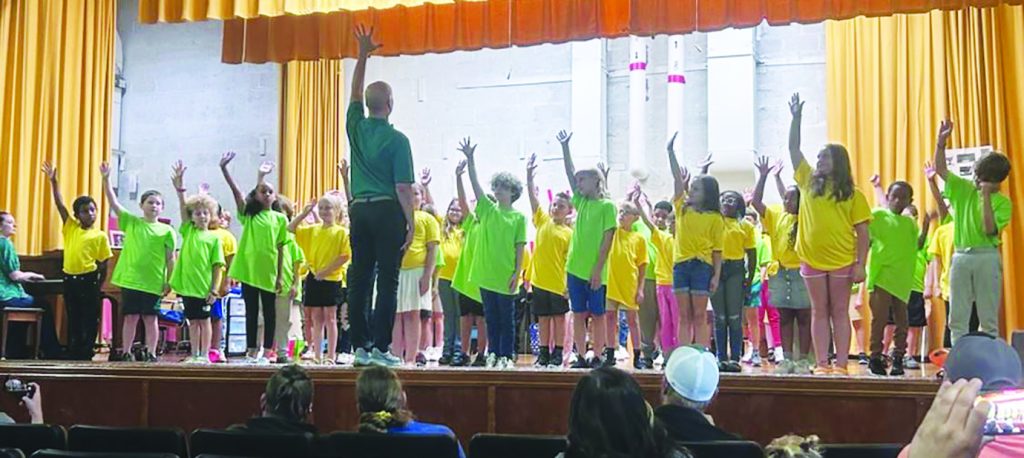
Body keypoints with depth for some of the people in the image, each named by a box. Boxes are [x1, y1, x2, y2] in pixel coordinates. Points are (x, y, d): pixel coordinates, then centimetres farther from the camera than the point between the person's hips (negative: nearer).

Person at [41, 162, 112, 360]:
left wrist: (97, 286, -1)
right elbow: (60, 205, -1)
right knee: (73, 320, 10)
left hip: (88, 280, -4)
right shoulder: (70, 227, 6)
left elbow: (103, 264, 0)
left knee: (90, 320, 1)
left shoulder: (100, 235, -3)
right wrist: (53, 181, -10)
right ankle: (73, 354, 17)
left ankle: (86, 354, 7)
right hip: (69, 279, 4)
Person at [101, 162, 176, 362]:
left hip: (153, 282, -1)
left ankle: (151, 353, 11)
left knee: (150, 318, 5)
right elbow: (113, 202, -2)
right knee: (130, 317, 5)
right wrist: (106, 179, -12)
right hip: (130, 279, 1)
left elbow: (170, 258, 3)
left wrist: (169, 281, -2)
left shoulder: (166, 231, 2)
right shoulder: (131, 222, 5)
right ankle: (126, 353, 11)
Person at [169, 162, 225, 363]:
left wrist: (214, 289, -9)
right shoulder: (188, 231, 8)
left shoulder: (214, 238, 1)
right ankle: (194, 354, 16)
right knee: (193, 321, 9)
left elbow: (218, 266, -2)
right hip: (187, 284, 3)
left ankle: (204, 354, 9)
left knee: (204, 320, 3)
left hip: (204, 286, -2)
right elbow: (183, 206, -5)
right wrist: (179, 188, -18)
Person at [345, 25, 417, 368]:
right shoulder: (397, 139, -8)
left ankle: (361, 346, 9)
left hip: (359, 209, 5)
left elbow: (355, 94, 24)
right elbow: (403, 187, -11)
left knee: (359, 278, 7)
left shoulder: (356, 128, 6)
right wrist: (411, 223, -5)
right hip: (388, 211, -5)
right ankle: (381, 347, -4)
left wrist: (363, 55, 30)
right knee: (387, 280, -3)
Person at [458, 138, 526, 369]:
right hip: (486, 273, 3)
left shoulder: (519, 217, 1)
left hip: (505, 276, -3)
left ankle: (507, 355, 8)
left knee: (507, 318, 3)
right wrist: (470, 160, -10)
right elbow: (475, 184, 0)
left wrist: (517, 273, -8)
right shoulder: (487, 210, 9)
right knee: (491, 317, 9)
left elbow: (520, 247, -2)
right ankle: (493, 354, 16)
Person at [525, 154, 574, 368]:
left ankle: (558, 353, 11)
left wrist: (569, 284, -11)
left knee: (559, 318, 5)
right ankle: (544, 352, 16)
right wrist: (530, 175, -12)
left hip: (559, 283, -3)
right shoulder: (543, 221, 6)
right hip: (540, 280, 3)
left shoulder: (570, 232, -2)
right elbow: (533, 197, -1)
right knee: (543, 318, 9)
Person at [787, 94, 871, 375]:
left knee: (840, 312, 2)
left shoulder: (852, 194, 1)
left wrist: (861, 265, -10)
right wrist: (796, 117, -1)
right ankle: (821, 364, 7)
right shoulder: (808, 181, 9)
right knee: (819, 312, 5)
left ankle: (841, 364, 3)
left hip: (842, 261, -3)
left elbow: (863, 232, -2)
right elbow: (793, 148, 7)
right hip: (812, 259, 3)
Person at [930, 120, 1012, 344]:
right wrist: (941, 142, -7)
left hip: (987, 257, -4)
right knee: (957, 318, 4)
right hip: (961, 256, 4)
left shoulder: (1002, 202, -2)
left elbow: (990, 229, -16)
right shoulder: (964, 189, 9)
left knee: (988, 318, 1)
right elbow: (941, 169, 6)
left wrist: (986, 196, -18)